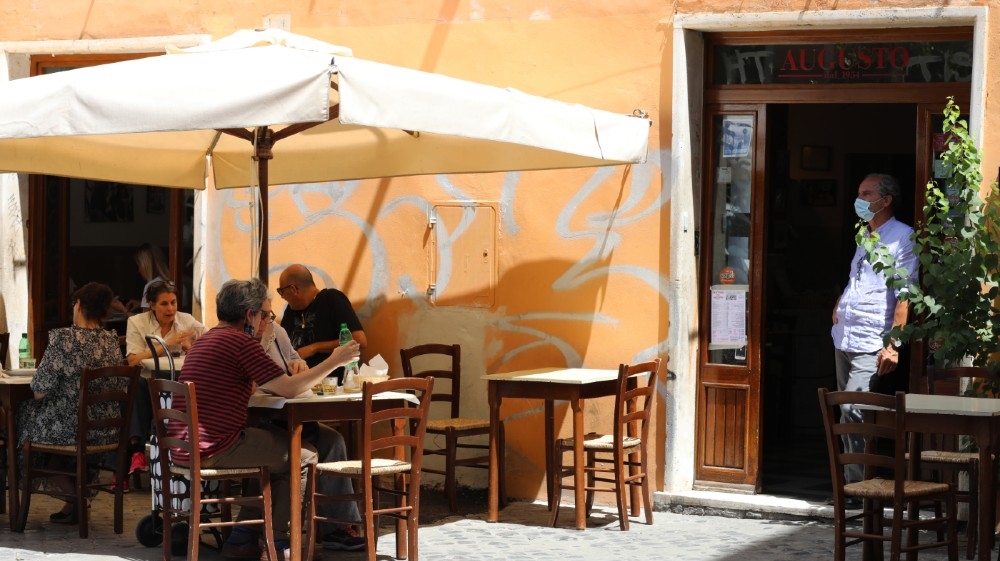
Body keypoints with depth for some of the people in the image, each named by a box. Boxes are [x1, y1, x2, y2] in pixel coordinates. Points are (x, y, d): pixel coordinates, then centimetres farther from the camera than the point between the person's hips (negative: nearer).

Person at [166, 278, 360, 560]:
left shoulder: (205, 340, 20)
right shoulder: (242, 342, -11)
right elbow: (288, 389, -11)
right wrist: (334, 361, -3)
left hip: (184, 449, 10)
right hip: (215, 449, -10)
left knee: (275, 438, 26)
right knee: (305, 455, 5)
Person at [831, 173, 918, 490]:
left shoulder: (902, 237, -8)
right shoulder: (865, 237, 19)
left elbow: (904, 295, -15)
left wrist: (893, 345, -22)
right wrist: (840, 306, 14)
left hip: (871, 345, -9)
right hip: (844, 341, 9)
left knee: (854, 411, -15)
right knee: (848, 416, 10)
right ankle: (852, 484, 16)